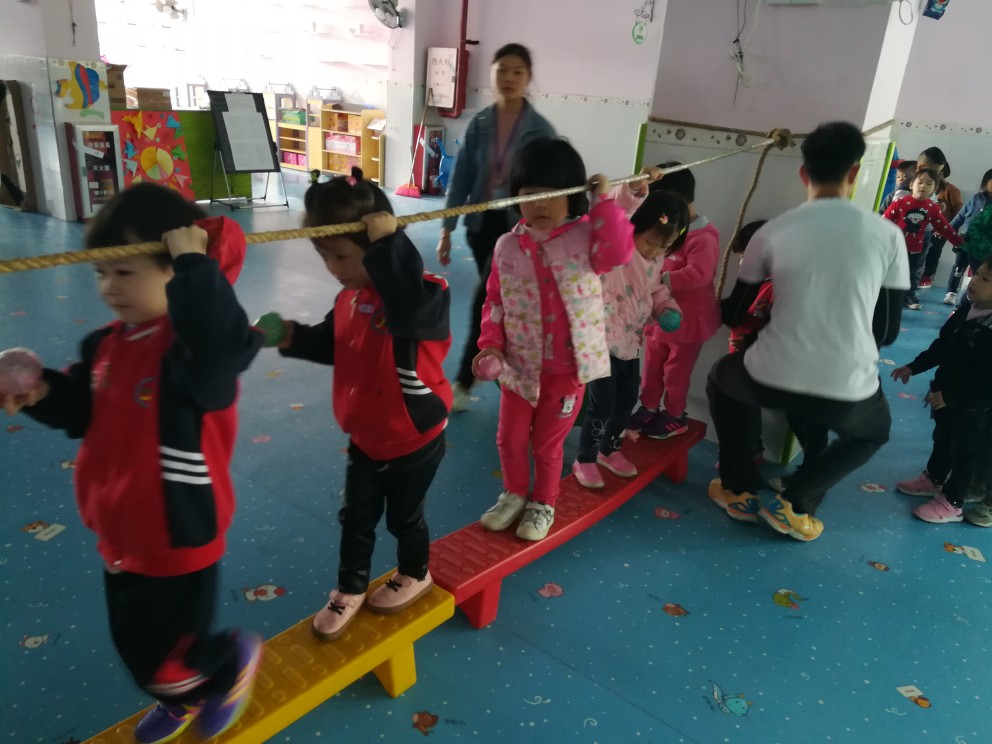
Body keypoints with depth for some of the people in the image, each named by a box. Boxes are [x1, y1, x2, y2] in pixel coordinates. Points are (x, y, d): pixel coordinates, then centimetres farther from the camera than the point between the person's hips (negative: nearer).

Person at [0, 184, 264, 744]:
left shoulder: (199, 342, -25)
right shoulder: (110, 342, 1)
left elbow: (225, 344, -51)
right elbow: (85, 410, 13)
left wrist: (195, 266, -46)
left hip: (179, 539, -9)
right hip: (122, 534, 9)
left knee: (163, 664, 7)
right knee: (136, 647, 28)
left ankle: (237, 657, 37)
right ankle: (185, 699, 57)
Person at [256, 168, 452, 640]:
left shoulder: (426, 294, -26)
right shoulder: (350, 296, -3)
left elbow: (408, 312, -51)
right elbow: (334, 345, 12)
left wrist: (390, 245, -49)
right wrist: (294, 338, -6)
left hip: (415, 438, -6)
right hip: (365, 435, 6)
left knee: (404, 515, 17)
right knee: (356, 516, 19)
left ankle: (415, 575, 46)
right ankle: (350, 589, 41)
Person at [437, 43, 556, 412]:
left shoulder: (541, 130, -8)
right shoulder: (479, 124, 0)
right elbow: (461, 177, 2)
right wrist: (446, 230, 0)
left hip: (518, 226, -3)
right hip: (481, 223, 4)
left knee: (483, 301, -10)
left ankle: (463, 383, 2)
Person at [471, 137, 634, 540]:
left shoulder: (586, 236, -7)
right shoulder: (507, 247, -1)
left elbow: (619, 252, -28)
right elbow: (495, 303, 3)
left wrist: (604, 202, -22)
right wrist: (490, 345, -7)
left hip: (568, 366, -3)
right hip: (519, 364, 3)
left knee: (548, 443, 14)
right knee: (510, 439, 16)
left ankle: (543, 504, 37)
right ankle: (514, 494, 42)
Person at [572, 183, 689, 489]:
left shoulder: (657, 259, 4)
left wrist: (669, 309, 1)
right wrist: (632, 193, -54)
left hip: (631, 341, 8)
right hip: (603, 342, -8)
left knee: (627, 400, 20)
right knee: (601, 406, -1)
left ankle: (609, 449, 42)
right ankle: (585, 460, 20)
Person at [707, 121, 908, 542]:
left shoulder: (772, 232, 1)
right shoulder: (888, 235, 2)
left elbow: (733, 315, 11)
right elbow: (888, 331, 8)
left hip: (770, 380, 0)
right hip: (847, 392, 1)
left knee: (721, 379, 34)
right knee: (874, 431, 37)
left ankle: (740, 490, 27)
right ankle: (796, 503, 18)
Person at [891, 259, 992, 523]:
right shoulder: (964, 313, -4)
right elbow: (941, 347, 10)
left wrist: (949, 396, -26)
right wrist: (912, 367, 12)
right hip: (946, 396, 8)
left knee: (965, 453, 11)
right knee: (942, 439, 26)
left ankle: (952, 503, 27)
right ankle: (933, 479, 48)